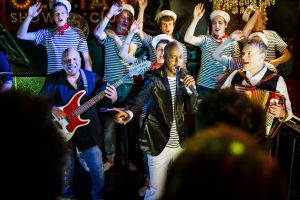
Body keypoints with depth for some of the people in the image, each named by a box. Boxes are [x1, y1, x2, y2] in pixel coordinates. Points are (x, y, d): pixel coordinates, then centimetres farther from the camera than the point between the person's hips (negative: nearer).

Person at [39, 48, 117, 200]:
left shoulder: (93, 77, 0)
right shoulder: (53, 79, -4)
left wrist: (113, 98, -21)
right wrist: (52, 109, -21)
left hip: (89, 130, 1)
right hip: (63, 131, -1)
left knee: (97, 168, 9)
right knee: (65, 170, 14)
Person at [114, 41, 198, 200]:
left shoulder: (183, 78, 5)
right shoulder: (154, 78, -9)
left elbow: (192, 108, 3)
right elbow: (141, 97, -27)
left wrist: (191, 89, -15)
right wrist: (130, 112, -48)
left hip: (180, 144, 5)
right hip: (159, 144, -5)